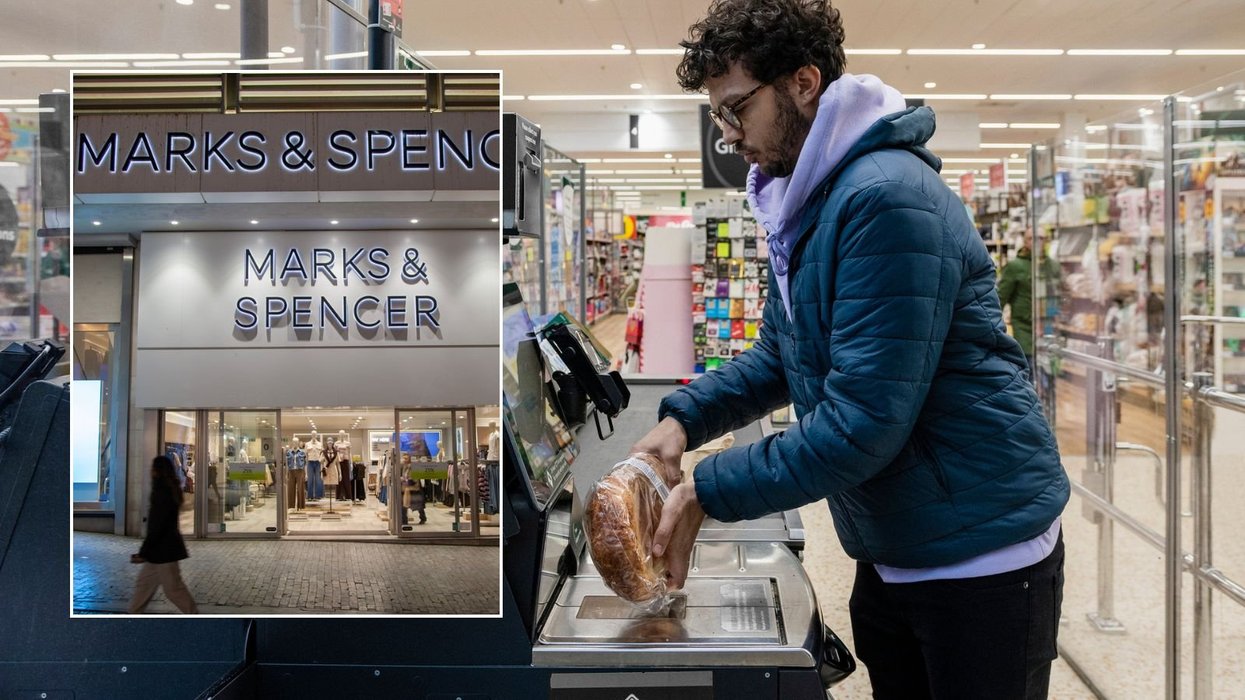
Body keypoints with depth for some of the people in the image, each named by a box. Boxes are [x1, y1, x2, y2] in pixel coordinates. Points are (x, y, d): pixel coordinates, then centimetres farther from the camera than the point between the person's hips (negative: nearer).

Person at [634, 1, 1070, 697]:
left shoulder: (888, 200, -24)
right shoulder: (801, 206, 7)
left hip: (981, 555, -9)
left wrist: (708, 491, -22)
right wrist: (685, 418, -1)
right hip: (891, 554, 9)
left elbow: (862, 424, -27)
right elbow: (781, 354, 16)